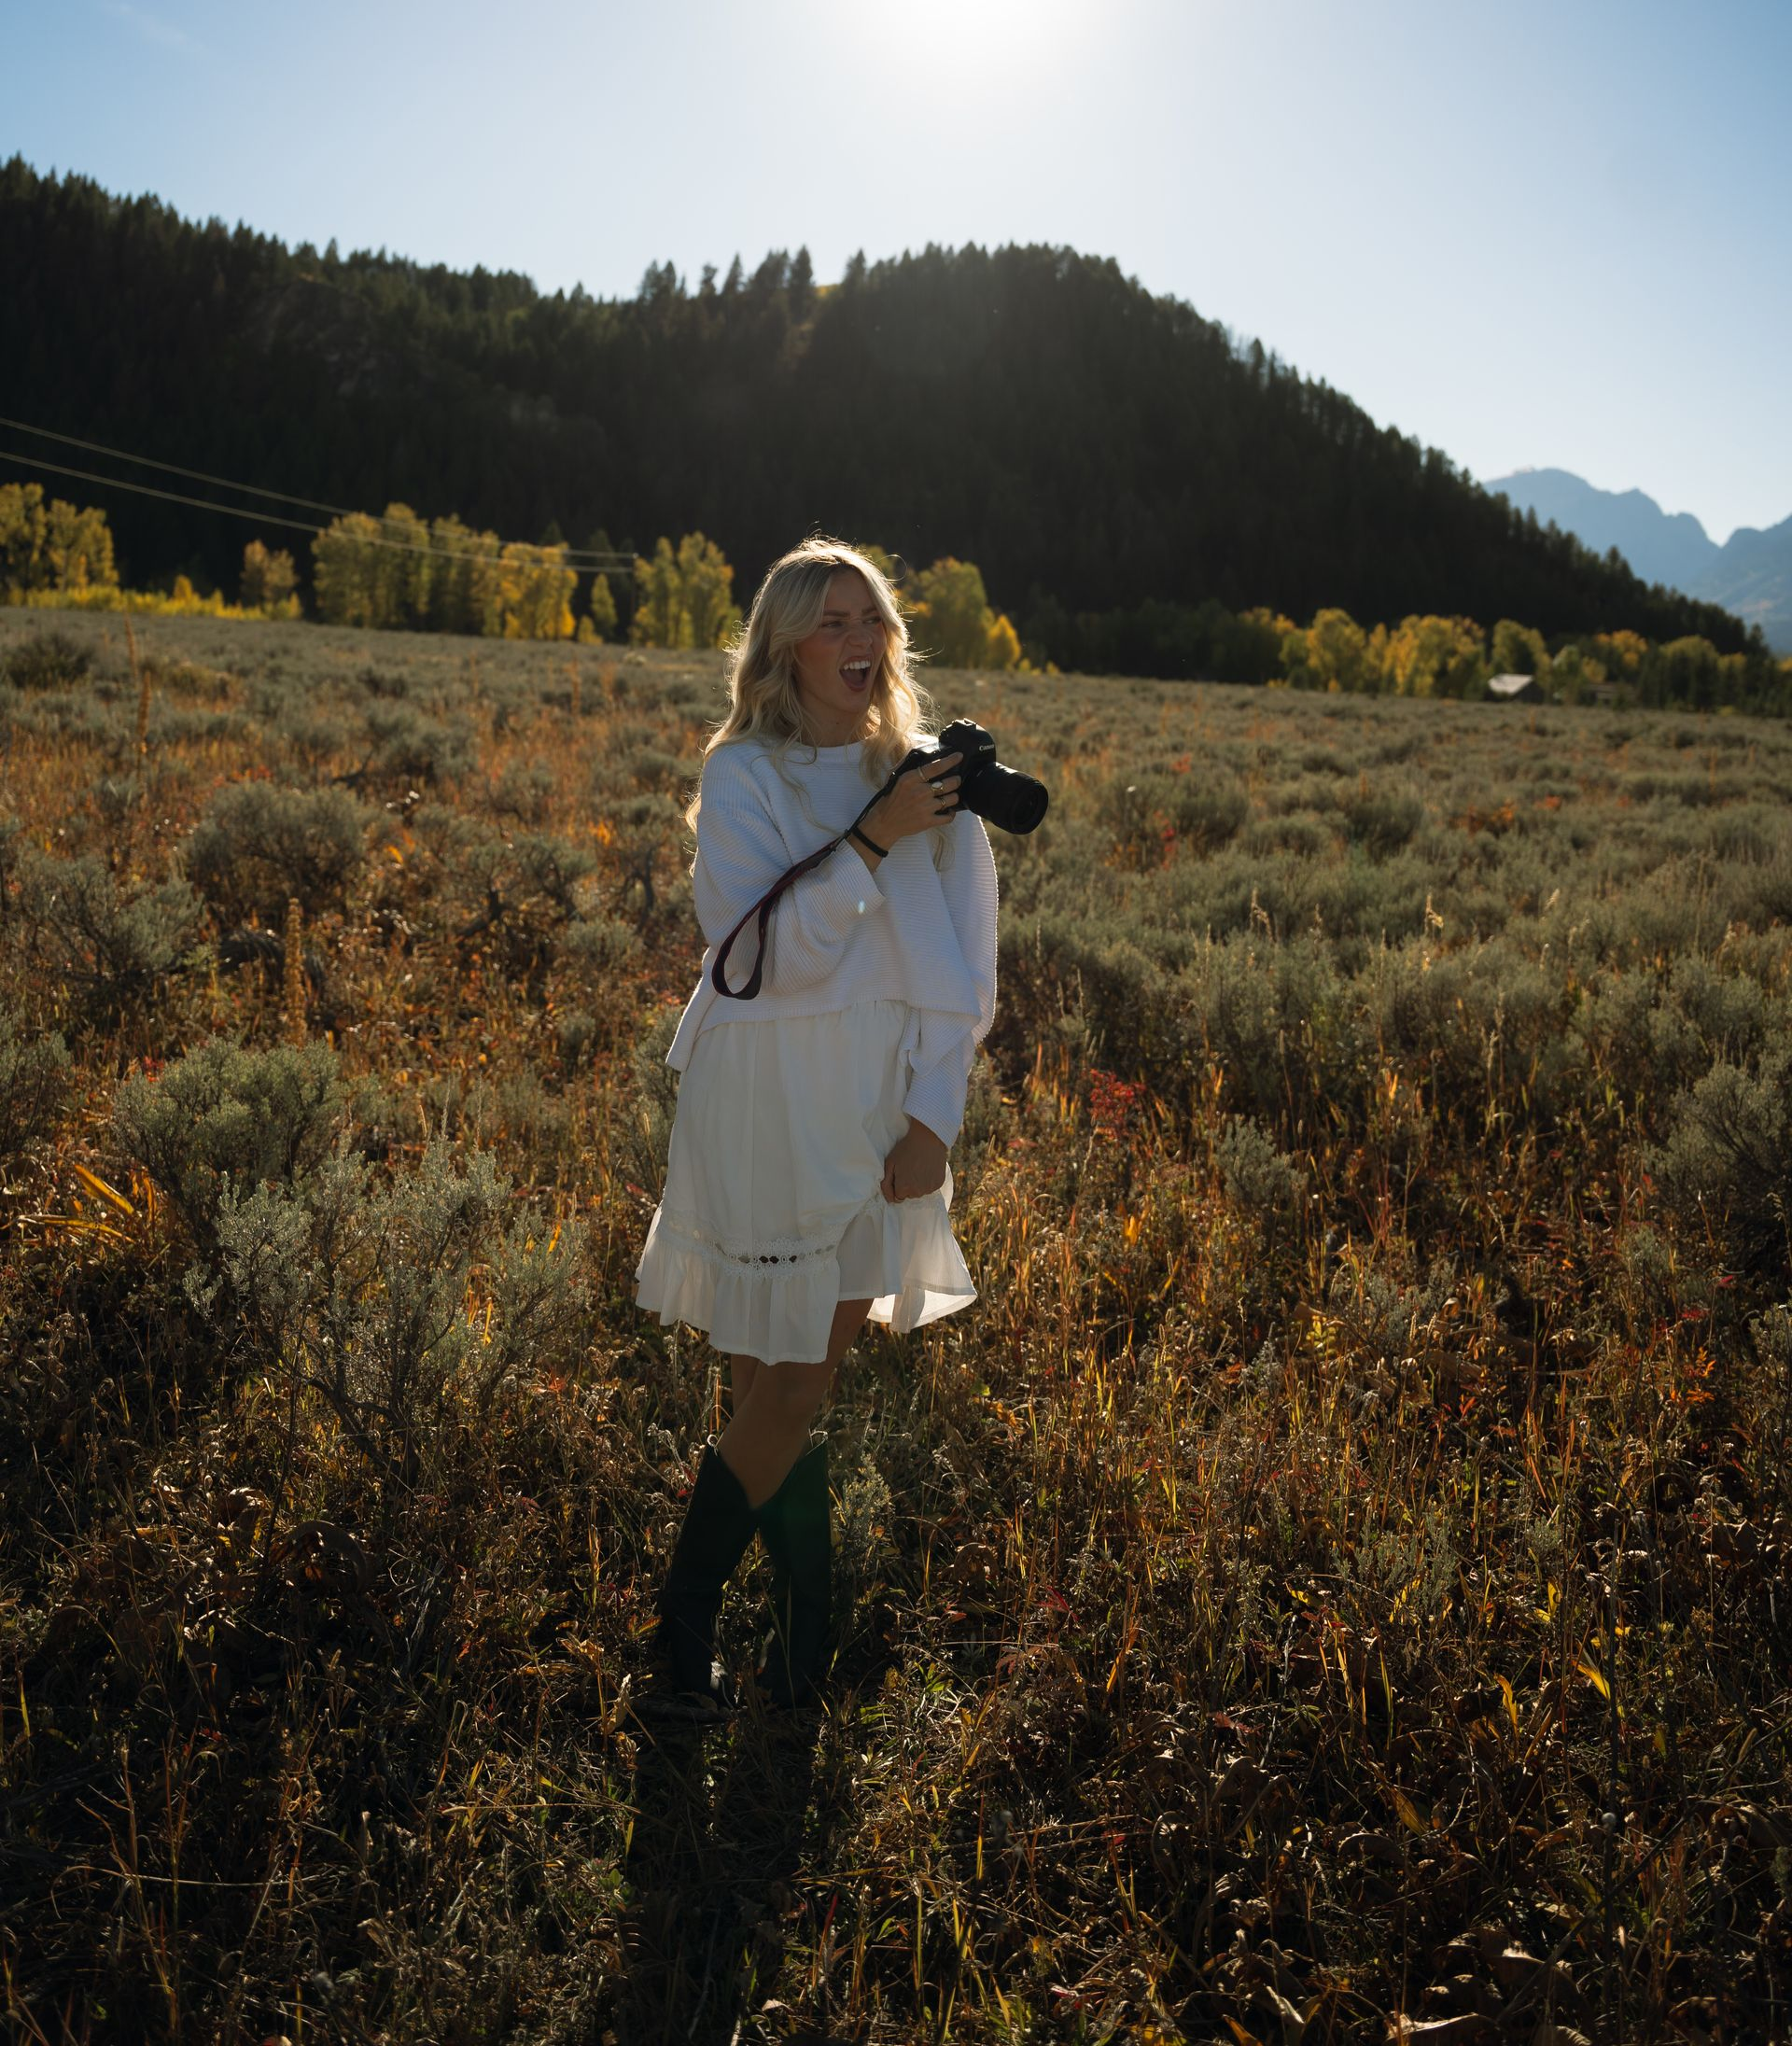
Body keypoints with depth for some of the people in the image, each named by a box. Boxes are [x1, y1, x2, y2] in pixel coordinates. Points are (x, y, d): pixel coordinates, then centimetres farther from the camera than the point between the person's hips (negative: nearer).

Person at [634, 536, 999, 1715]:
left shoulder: (930, 777, 6)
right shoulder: (745, 778, -6)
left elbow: (963, 964, 5)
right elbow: (757, 955, -17)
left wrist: (934, 1115, -3)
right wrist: (870, 842, -23)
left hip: (886, 1109, 4)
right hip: (770, 1111, -4)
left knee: (812, 1378, 14)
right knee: (787, 1390, 0)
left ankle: (804, 1653, 31)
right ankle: (682, 1643, 20)